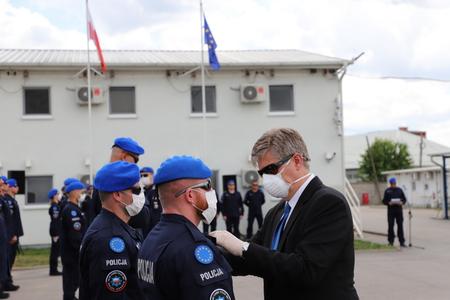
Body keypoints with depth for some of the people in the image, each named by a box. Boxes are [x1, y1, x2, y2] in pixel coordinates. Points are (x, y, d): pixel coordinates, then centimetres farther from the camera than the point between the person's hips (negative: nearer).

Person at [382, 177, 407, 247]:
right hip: (391, 210, -1)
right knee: (390, 226, -1)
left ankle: (402, 242, 2)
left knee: (400, 226, -1)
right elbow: (384, 201, 5)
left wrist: (402, 202, -9)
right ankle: (391, 241, 8)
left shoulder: (399, 190, 10)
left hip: (399, 210, 1)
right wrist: (389, 203, -15)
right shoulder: (387, 191, 6)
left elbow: (404, 199, 12)